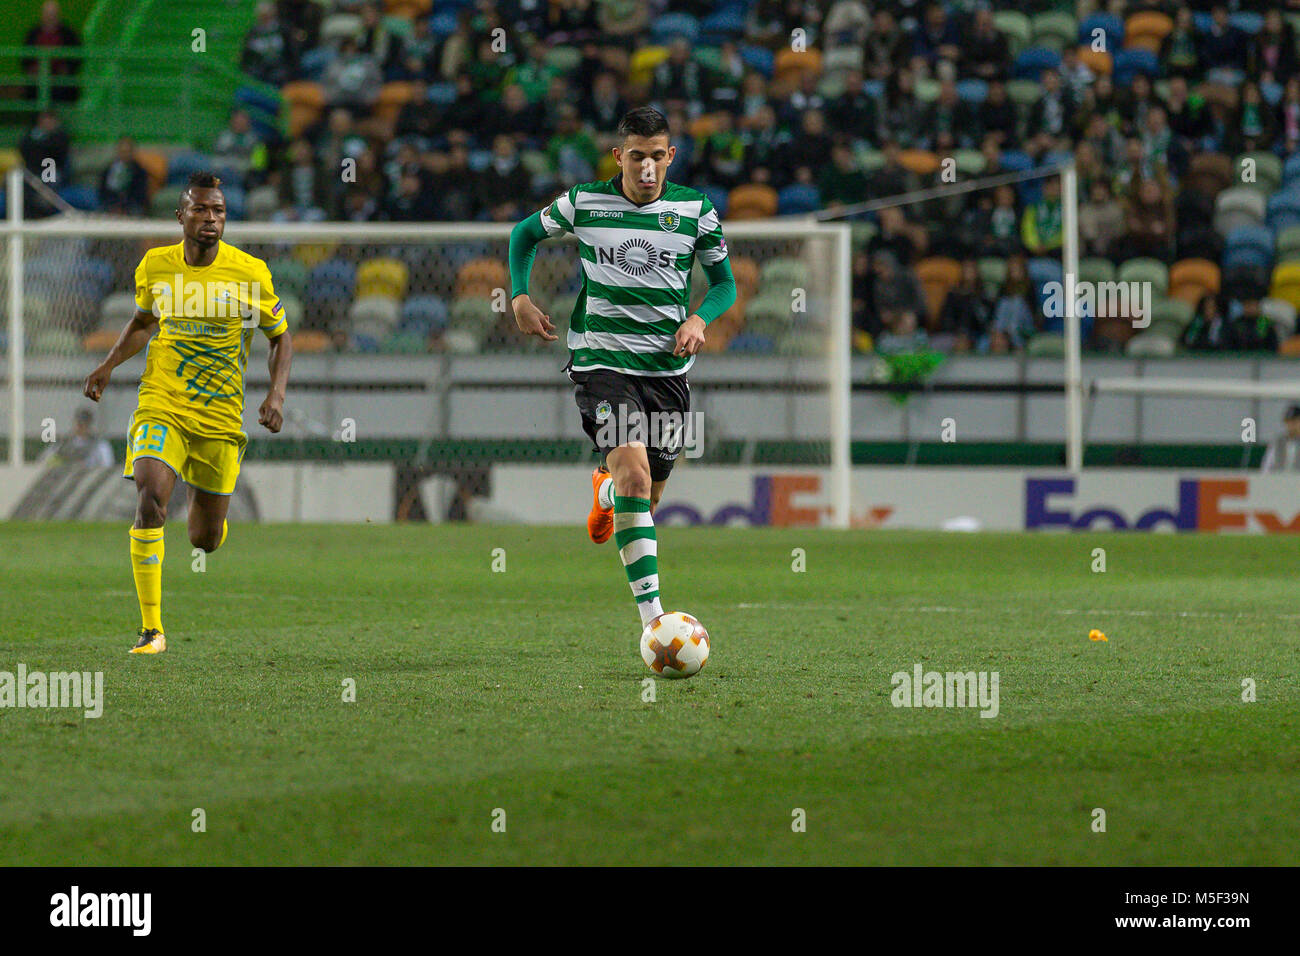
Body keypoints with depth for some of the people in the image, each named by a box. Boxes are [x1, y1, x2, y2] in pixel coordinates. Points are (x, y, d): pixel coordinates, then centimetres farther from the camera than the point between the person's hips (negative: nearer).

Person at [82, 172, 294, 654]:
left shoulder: (249, 273, -7)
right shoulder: (155, 266, -1)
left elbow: (281, 337, 6)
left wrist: (276, 395, -9)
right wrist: (108, 365, 4)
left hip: (221, 415, 0)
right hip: (160, 406, 0)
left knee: (205, 539, 6)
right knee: (149, 497, -26)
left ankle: (203, 500, 47)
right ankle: (151, 627, -19)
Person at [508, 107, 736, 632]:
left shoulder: (696, 210, 0)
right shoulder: (584, 203, -4)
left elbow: (724, 281, 11)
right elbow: (525, 233, 14)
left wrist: (699, 318, -9)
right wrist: (520, 297, 1)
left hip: (668, 366, 3)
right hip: (603, 359, -3)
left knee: (649, 492, 14)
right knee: (635, 475, -24)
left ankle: (603, 490, 55)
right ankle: (652, 616, -27)